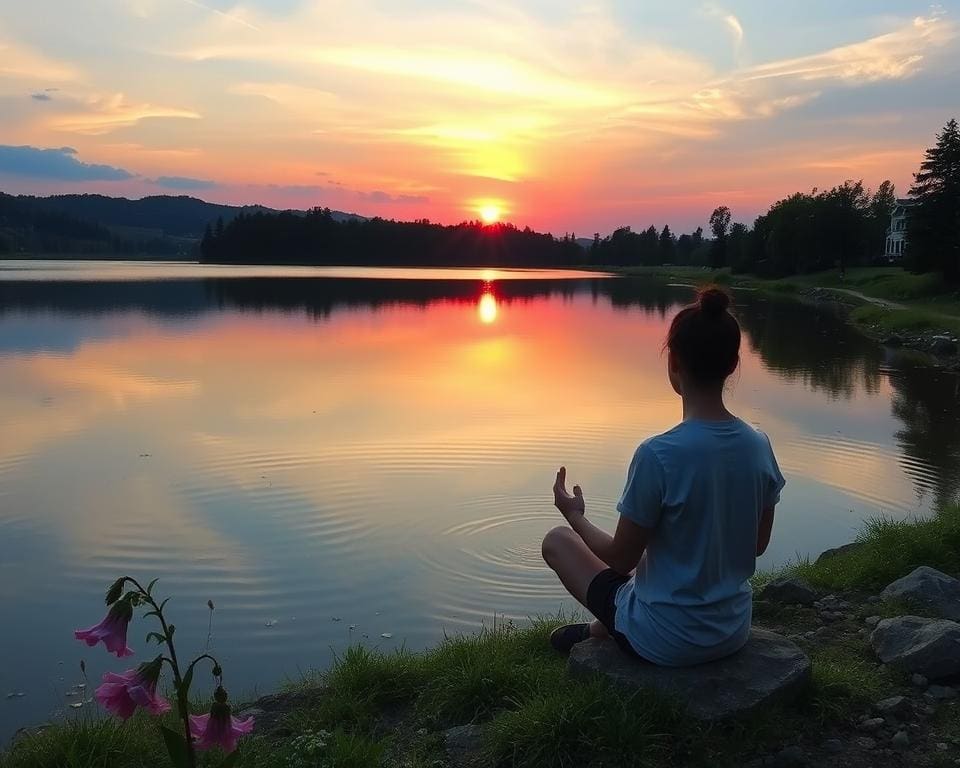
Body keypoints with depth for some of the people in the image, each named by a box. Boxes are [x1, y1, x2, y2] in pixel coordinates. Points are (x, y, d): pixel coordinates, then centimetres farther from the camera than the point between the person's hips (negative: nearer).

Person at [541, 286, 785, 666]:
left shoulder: (658, 454, -27)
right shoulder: (759, 446, -9)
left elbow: (622, 558, -15)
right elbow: (757, 544, 4)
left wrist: (575, 516, 3)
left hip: (667, 643, -6)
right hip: (734, 631, 6)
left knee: (557, 540, 14)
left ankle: (597, 631, 32)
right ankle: (597, 629, 39)